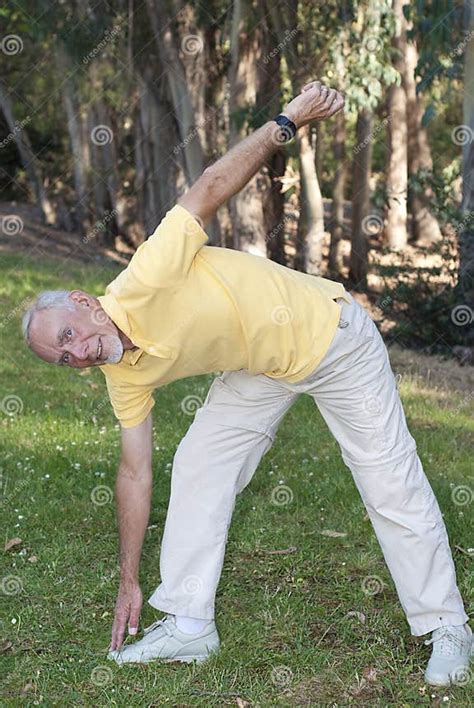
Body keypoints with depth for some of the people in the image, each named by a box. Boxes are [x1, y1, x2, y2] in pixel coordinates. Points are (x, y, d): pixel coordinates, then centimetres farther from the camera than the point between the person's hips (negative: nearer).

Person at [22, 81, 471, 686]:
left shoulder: (142, 284, -29)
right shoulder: (124, 375, -6)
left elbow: (210, 188, -26)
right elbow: (134, 473, -1)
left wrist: (289, 120, -31)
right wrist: (129, 584, 1)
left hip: (328, 334, -7)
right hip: (260, 369, 7)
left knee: (392, 486, -4)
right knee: (198, 466, -1)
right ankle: (188, 624, 6)